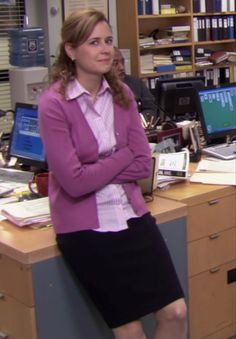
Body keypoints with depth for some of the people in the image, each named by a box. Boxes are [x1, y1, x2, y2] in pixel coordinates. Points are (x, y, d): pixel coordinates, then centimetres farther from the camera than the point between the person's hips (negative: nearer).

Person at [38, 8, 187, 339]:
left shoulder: (122, 94, 3)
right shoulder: (53, 104, -14)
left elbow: (143, 164, 1)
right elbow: (74, 181, -18)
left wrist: (97, 172, -12)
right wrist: (123, 156, -7)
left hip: (131, 213, 5)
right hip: (85, 227, -5)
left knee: (176, 312, 2)